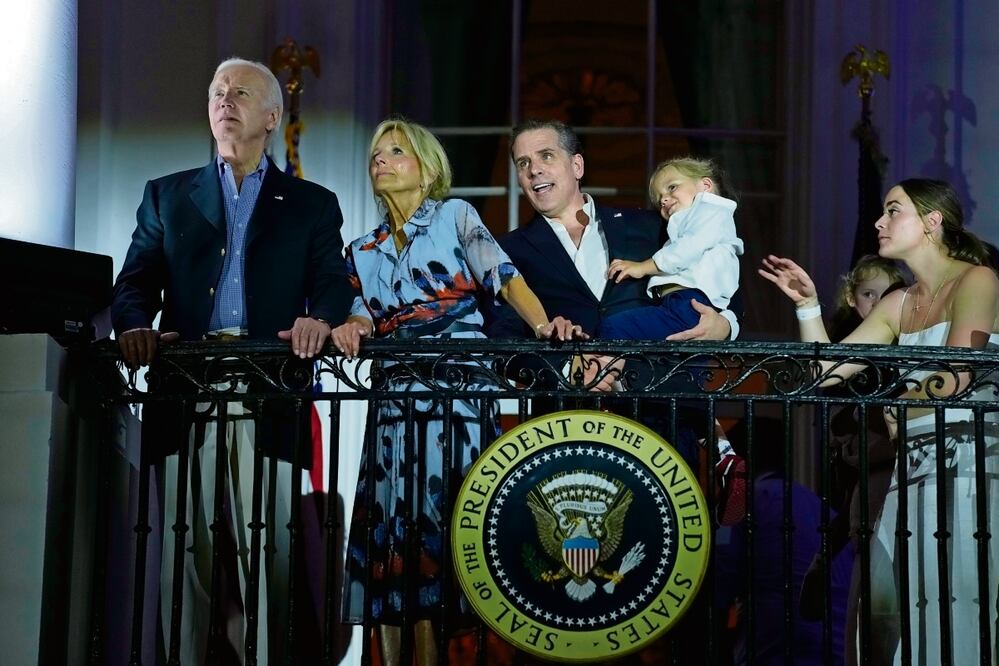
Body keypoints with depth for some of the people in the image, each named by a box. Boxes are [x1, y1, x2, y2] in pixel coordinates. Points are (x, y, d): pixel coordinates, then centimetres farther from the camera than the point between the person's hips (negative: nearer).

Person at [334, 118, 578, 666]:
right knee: (397, 520, 0)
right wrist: (350, 328, -14)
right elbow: (365, 315, 11)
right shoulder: (362, 251, 20)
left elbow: (503, 277, -6)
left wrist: (541, 323, -23)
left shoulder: (455, 216, 7)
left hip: (463, 395, -4)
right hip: (396, 402, 4)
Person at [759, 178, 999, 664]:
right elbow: (827, 368, 14)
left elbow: (954, 377, -12)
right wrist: (807, 304, 5)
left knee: (950, 607, -9)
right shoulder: (896, 305, 19)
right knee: (885, 610, 0)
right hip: (914, 462, 7)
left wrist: (896, 410, 2)